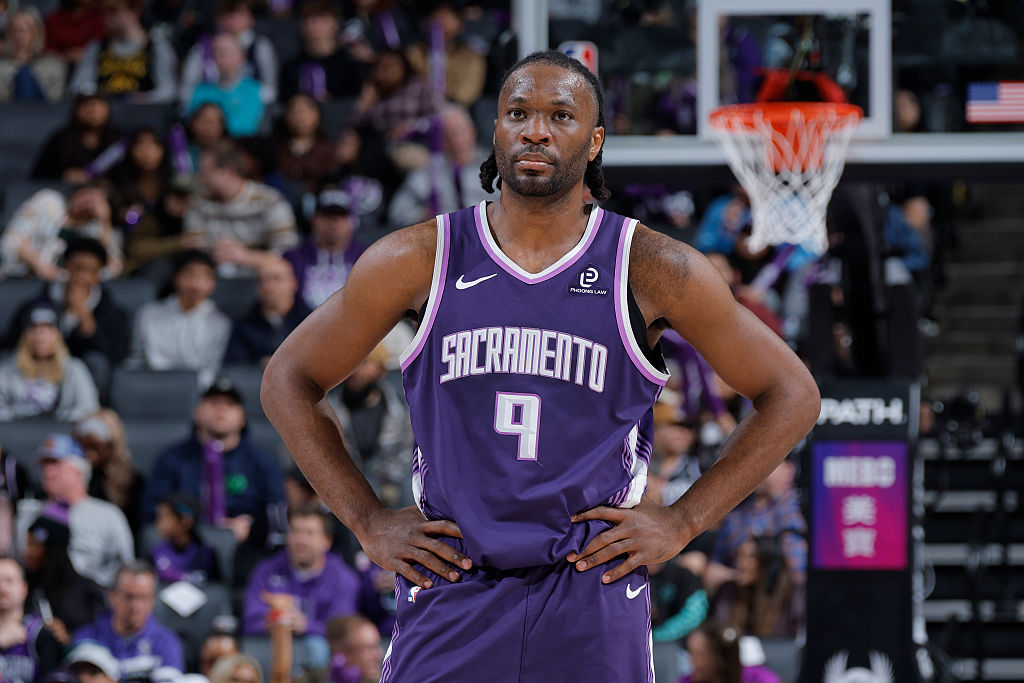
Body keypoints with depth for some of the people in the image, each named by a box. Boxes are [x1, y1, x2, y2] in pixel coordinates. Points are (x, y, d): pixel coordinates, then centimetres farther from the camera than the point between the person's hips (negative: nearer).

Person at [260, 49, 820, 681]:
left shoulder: (650, 269, 0)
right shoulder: (419, 260, 2)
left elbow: (791, 395, 7)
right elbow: (290, 380, 13)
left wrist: (680, 523, 1)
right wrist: (369, 522, 5)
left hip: (593, 601, -1)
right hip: (449, 596, 1)